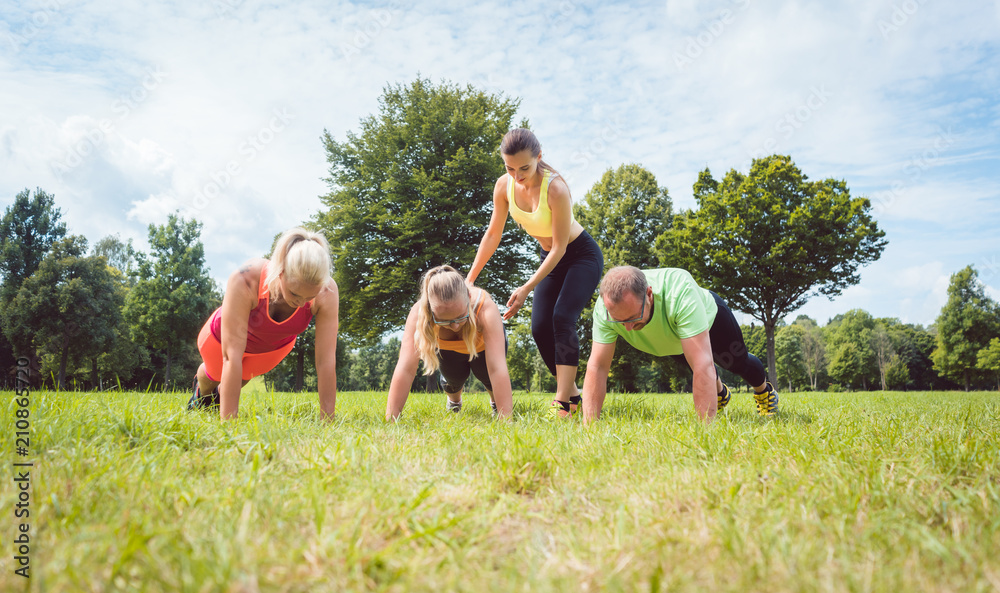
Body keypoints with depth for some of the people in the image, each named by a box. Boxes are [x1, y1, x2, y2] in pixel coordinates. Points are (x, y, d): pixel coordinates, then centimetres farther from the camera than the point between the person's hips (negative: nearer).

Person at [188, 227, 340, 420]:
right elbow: (232, 357, -43)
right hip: (225, 336, -1)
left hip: (277, 345, 2)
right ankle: (202, 392, 65)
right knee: (213, 375, 29)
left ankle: (220, 394, 63)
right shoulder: (244, 280, -46)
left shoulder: (326, 292, -40)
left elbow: (326, 361, -36)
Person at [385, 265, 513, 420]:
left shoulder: (485, 307, -45)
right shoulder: (419, 312, -41)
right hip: (447, 347, 1)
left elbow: (497, 369, -49)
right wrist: (391, 420, -50)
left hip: (482, 344, -1)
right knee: (454, 378, -9)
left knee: (487, 376, -11)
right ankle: (454, 401, 28)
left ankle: (495, 401, 26)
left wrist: (505, 419, -53)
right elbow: (405, 369, -45)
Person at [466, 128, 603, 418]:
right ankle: (572, 392, 10)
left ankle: (563, 402, -21)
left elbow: (559, 247, -25)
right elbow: (493, 234, -2)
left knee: (562, 318, -24)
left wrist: (526, 288, -29)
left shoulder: (555, 188, -30)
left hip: (582, 255, -6)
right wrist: (469, 279, -2)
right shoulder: (504, 186, -13)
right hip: (550, 258, 6)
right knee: (540, 328, -6)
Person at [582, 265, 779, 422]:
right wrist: (588, 425, -45)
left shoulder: (680, 292, -52)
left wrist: (706, 426, -56)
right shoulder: (605, 308, -40)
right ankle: (720, 392, 60)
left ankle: (764, 390, 55)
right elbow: (597, 367, -37)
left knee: (737, 363, 21)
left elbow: (703, 365, -54)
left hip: (708, 314, -3)